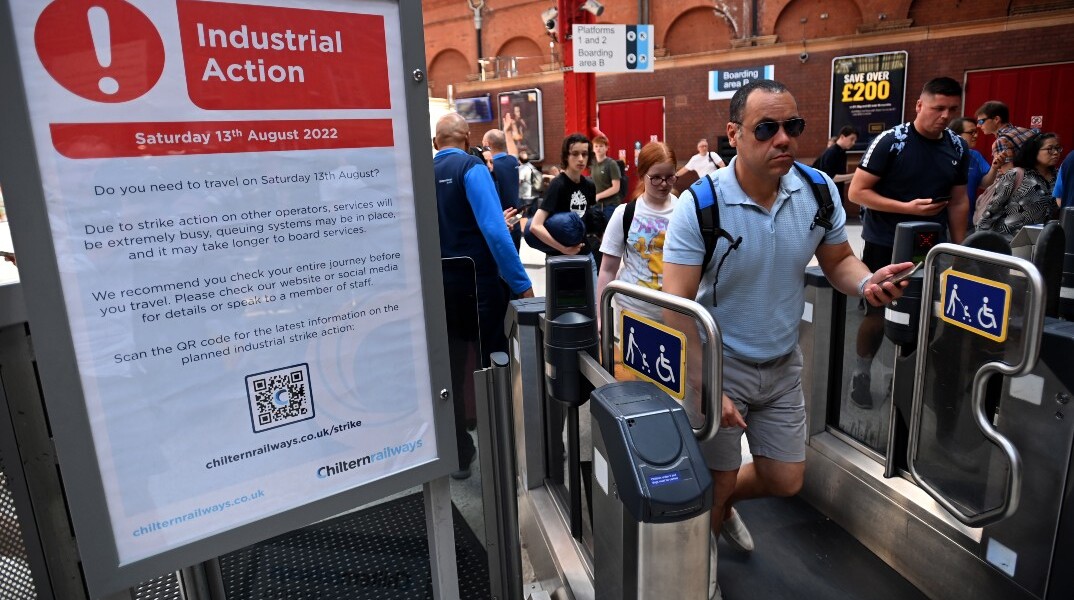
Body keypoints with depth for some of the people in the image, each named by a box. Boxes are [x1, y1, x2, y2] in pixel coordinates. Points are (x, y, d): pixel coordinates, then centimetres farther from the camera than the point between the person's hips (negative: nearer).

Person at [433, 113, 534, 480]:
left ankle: (458, 456, 22)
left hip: (438, 282, 5)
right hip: (476, 279, -5)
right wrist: (521, 283, -17)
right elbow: (493, 230, -19)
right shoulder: (471, 168, -9)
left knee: (450, 370, 12)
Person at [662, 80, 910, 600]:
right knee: (717, 481, 9)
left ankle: (723, 502, 49)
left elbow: (837, 260, 7)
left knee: (785, 481, 16)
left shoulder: (819, 190, -8)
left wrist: (867, 283, -17)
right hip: (718, 362, -4)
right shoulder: (699, 205, -22)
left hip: (783, 363, 5)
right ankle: (703, 553, 42)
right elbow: (677, 308, -22)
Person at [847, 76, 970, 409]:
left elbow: (959, 201, 12)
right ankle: (862, 373, 22)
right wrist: (908, 208, -19)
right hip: (885, 246, -4)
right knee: (878, 314, 3)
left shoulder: (958, 149, 5)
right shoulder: (890, 141, -11)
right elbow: (857, 192, -13)